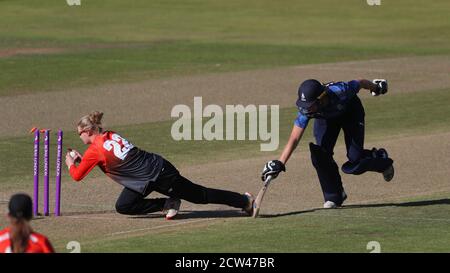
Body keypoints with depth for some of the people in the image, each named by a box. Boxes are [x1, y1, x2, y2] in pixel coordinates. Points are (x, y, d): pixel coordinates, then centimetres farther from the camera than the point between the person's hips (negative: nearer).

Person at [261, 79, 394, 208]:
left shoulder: (340, 91, -43)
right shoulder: (306, 109, -36)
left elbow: (361, 83, -21)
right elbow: (294, 139, -36)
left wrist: (376, 87, 2)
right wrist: (280, 163, -48)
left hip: (351, 111, -2)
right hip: (325, 118, 2)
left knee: (355, 162, -8)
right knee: (321, 154, -18)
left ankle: (381, 159, 25)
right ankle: (334, 196, 1)